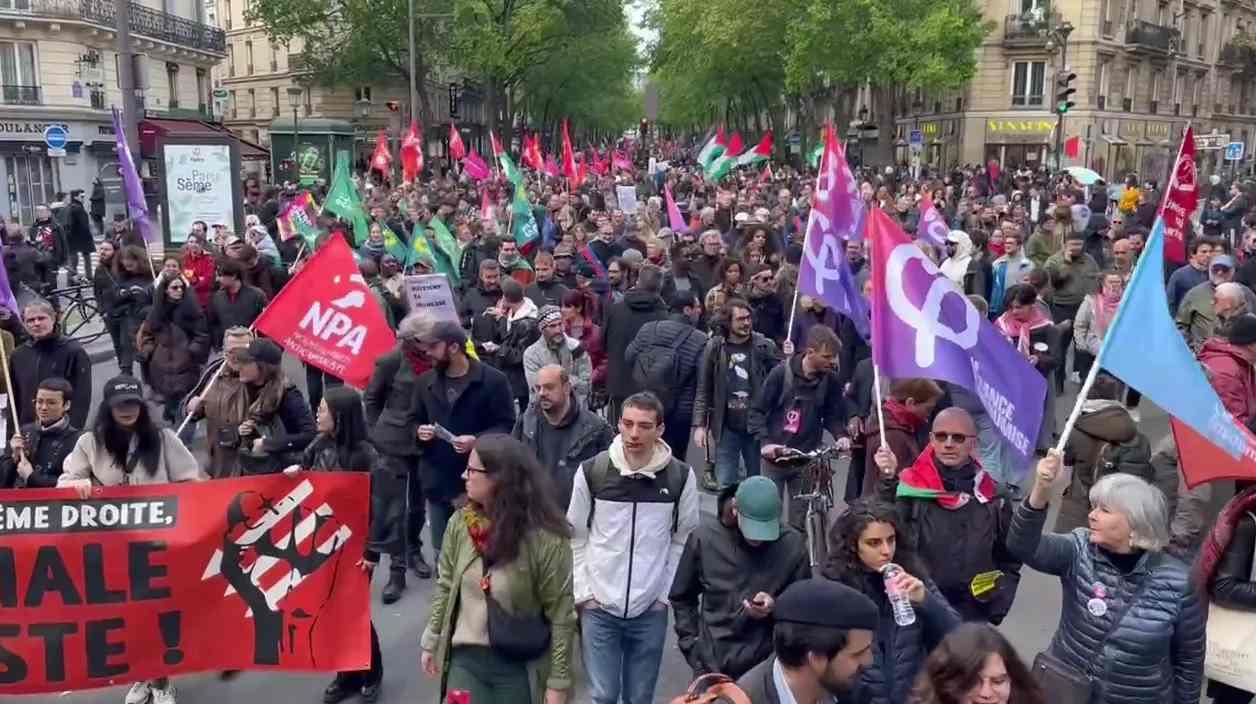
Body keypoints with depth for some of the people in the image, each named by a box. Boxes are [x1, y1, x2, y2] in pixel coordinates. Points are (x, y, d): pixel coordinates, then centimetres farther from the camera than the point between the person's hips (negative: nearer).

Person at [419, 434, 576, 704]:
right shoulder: (460, 523, -5)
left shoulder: (546, 539, -19)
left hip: (518, 667, -3)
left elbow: (560, 617, -14)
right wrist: (431, 642, 11)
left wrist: (558, 682, -11)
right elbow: (445, 587, 8)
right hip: (465, 658, 3)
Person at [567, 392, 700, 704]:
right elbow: (576, 537, 2)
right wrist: (582, 593, -1)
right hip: (599, 606, 0)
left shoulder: (681, 477, -6)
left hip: (651, 609, 1)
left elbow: (684, 539, 3)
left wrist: (666, 593, 0)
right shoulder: (591, 472, -7)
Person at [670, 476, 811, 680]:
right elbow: (681, 599, 8)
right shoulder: (704, 538, -5)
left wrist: (777, 607, -16)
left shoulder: (792, 544, -6)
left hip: (767, 669, -1)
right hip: (712, 667, 1)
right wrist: (692, 646, 1)